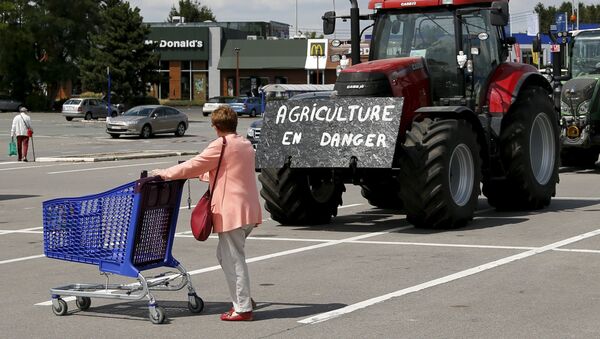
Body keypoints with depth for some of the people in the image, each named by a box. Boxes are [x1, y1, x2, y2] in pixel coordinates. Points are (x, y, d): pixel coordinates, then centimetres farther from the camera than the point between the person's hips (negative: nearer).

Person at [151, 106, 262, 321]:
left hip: (232, 212, -9)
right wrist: (201, 174, 33)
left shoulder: (221, 145, -11)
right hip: (248, 210, 9)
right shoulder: (246, 145, 16)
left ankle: (243, 308, -2)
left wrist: (165, 173, 3)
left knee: (234, 259, -4)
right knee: (225, 255, 18)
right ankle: (242, 299, 19)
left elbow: (194, 165, -8)